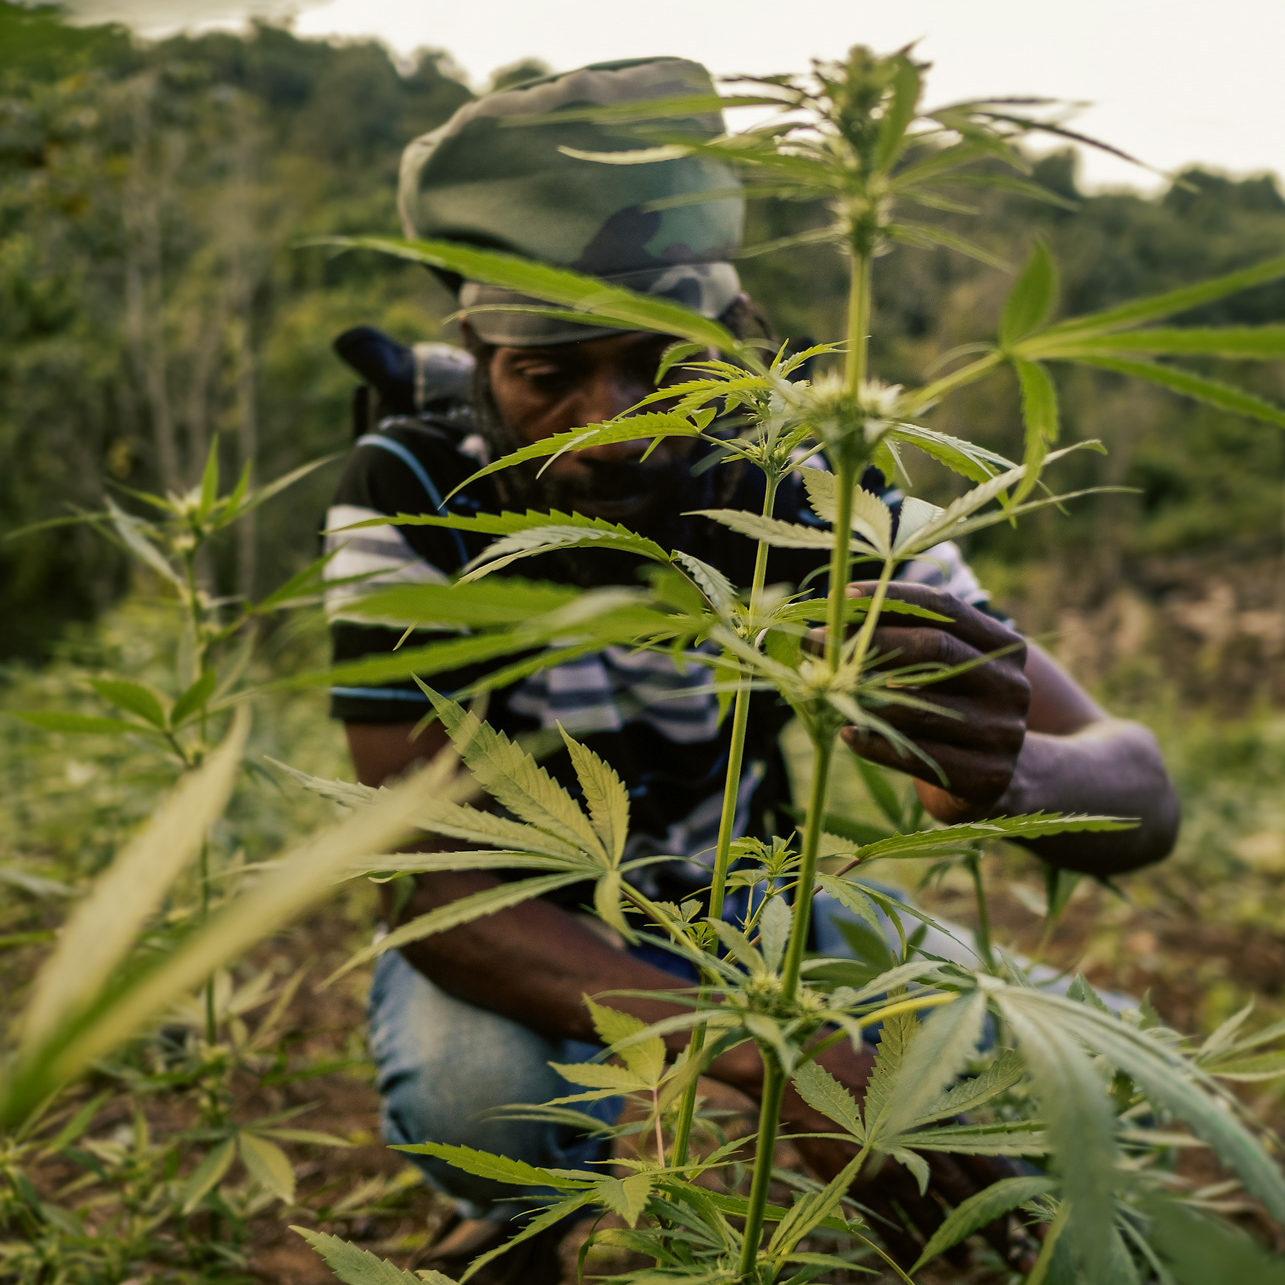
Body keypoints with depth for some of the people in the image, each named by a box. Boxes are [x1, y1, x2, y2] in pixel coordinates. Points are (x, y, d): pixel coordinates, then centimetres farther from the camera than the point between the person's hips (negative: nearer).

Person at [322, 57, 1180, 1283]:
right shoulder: (411, 497, -27)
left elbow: (1139, 796, -26)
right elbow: (438, 887, -30)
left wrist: (1016, 770, -52)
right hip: (510, 936, -1)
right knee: (475, 1080, -34)